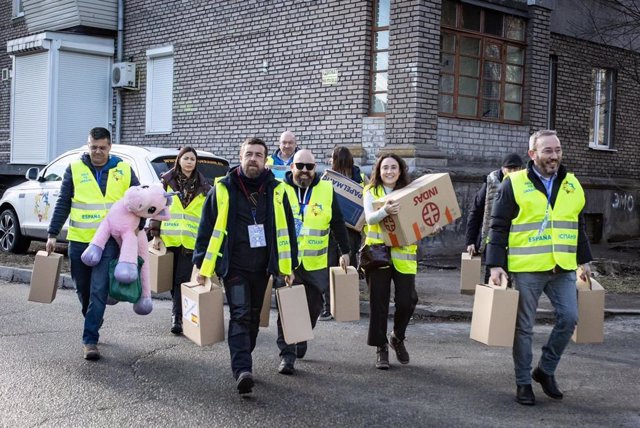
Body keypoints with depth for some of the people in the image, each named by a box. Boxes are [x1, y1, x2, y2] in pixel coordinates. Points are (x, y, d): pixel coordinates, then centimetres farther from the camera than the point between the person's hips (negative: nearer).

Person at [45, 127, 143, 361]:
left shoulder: (124, 170, 2)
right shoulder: (75, 168, 2)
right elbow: (63, 204, 3)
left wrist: (138, 227, 5)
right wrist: (53, 234, -2)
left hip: (109, 242, -2)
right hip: (79, 240, 2)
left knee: (98, 291, -10)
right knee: (83, 290, 14)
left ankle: (90, 340, -7)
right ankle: (93, 324, 38)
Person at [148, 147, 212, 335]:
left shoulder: (203, 186, 9)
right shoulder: (167, 181, 6)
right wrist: (155, 234, 0)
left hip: (191, 240, -1)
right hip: (169, 238, 1)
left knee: (183, 279, -8)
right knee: (173, 278, 8)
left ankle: (177, 316, -5)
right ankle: (178, 312, 19)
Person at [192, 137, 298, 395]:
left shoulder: (276, 191, 4)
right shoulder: (223, 190, -2)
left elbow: (287, 229, 9)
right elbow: (207, 228, 1)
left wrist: (289, 266, 7)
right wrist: (202, 265, -2)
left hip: (262, 268, 3)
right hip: (234, 267, -3)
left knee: (253, 317, 13)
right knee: (239, 316, -13)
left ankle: (242, 363, 29)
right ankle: (242, 370, -19)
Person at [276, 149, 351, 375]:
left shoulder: (327, 190, 4)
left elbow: (338, 224, 11)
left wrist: (345, 252, 9)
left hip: (316, 264, 3)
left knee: (313, 306, 12)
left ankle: (301, 339, 35)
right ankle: (287, 354, -2)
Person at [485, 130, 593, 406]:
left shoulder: (572, 185, 11)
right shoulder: (514, 184, -4)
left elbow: (579, 227, 20)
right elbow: (498, 228, -4)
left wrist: (584, 261, 19)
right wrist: (495, 265, -10)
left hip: (563, 268, 4)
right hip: (527, 269, -4)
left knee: (569, 318, -2)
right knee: (524, 327, 4)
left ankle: (545, 370, 19)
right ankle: (523, 383, 17)